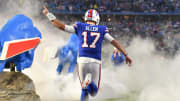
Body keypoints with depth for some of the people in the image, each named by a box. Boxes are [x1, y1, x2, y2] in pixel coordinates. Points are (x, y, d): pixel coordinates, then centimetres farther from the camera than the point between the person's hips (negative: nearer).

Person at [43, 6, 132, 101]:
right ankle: (90, 82, -28)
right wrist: (126, 55, 10)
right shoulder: (102, 30, 9)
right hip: (96, 62, -1)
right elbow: (114, 42, 5)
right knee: (93, 92, 9)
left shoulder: (80, 27, 8)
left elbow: (61, 26, 8)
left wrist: (48, 15, 19)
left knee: (84, 89, 15)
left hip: (82, 60, 1)